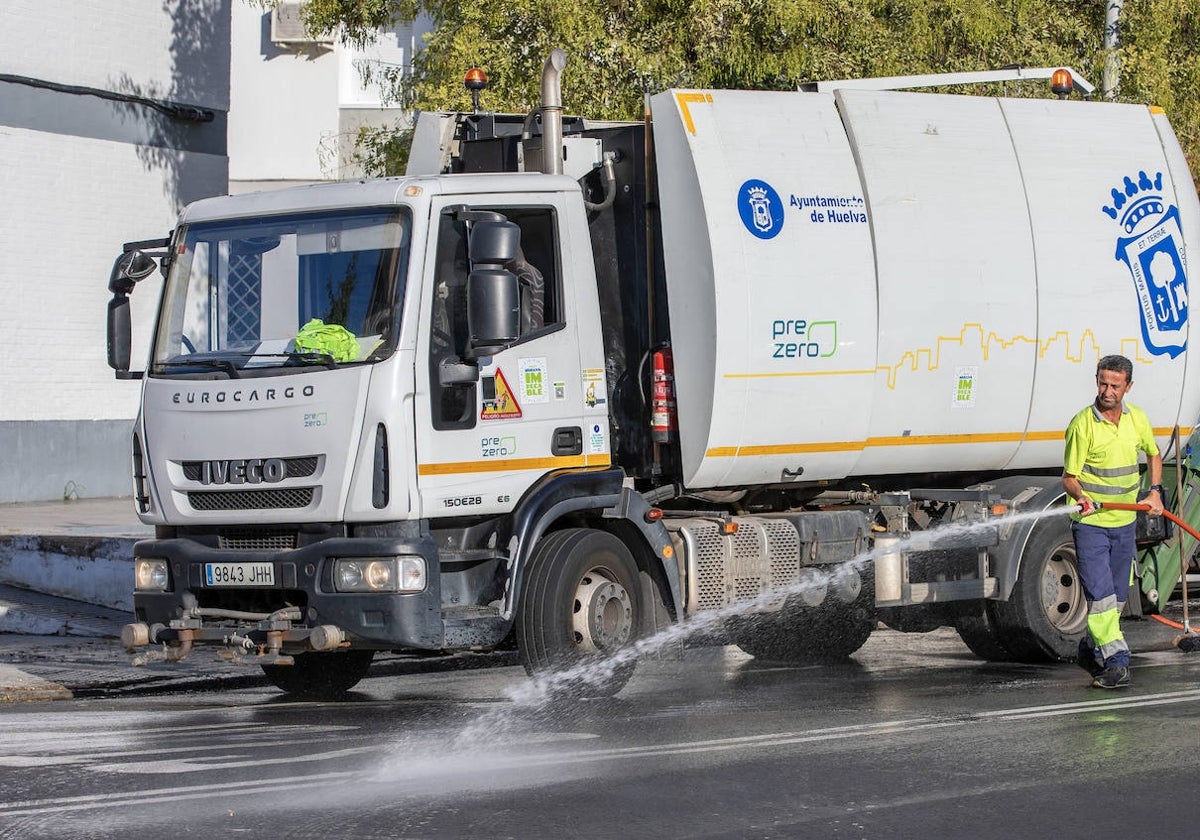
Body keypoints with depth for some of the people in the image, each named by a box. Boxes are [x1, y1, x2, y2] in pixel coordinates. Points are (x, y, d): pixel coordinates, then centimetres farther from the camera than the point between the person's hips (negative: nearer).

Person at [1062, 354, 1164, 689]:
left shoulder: (1137, 419, 3)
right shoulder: (1082, 424, -13)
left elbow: (1153, 454, 23)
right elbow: (1069, 477, -11)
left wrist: (1155, 492, 13)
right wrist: (1081, 497, -31)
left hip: (1125, 523, 6)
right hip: (1090, 523, -6)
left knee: (1118, 595, 13)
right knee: (1100, 593, -14)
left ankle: (1091, 649, 30)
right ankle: (1116, 661, -17)